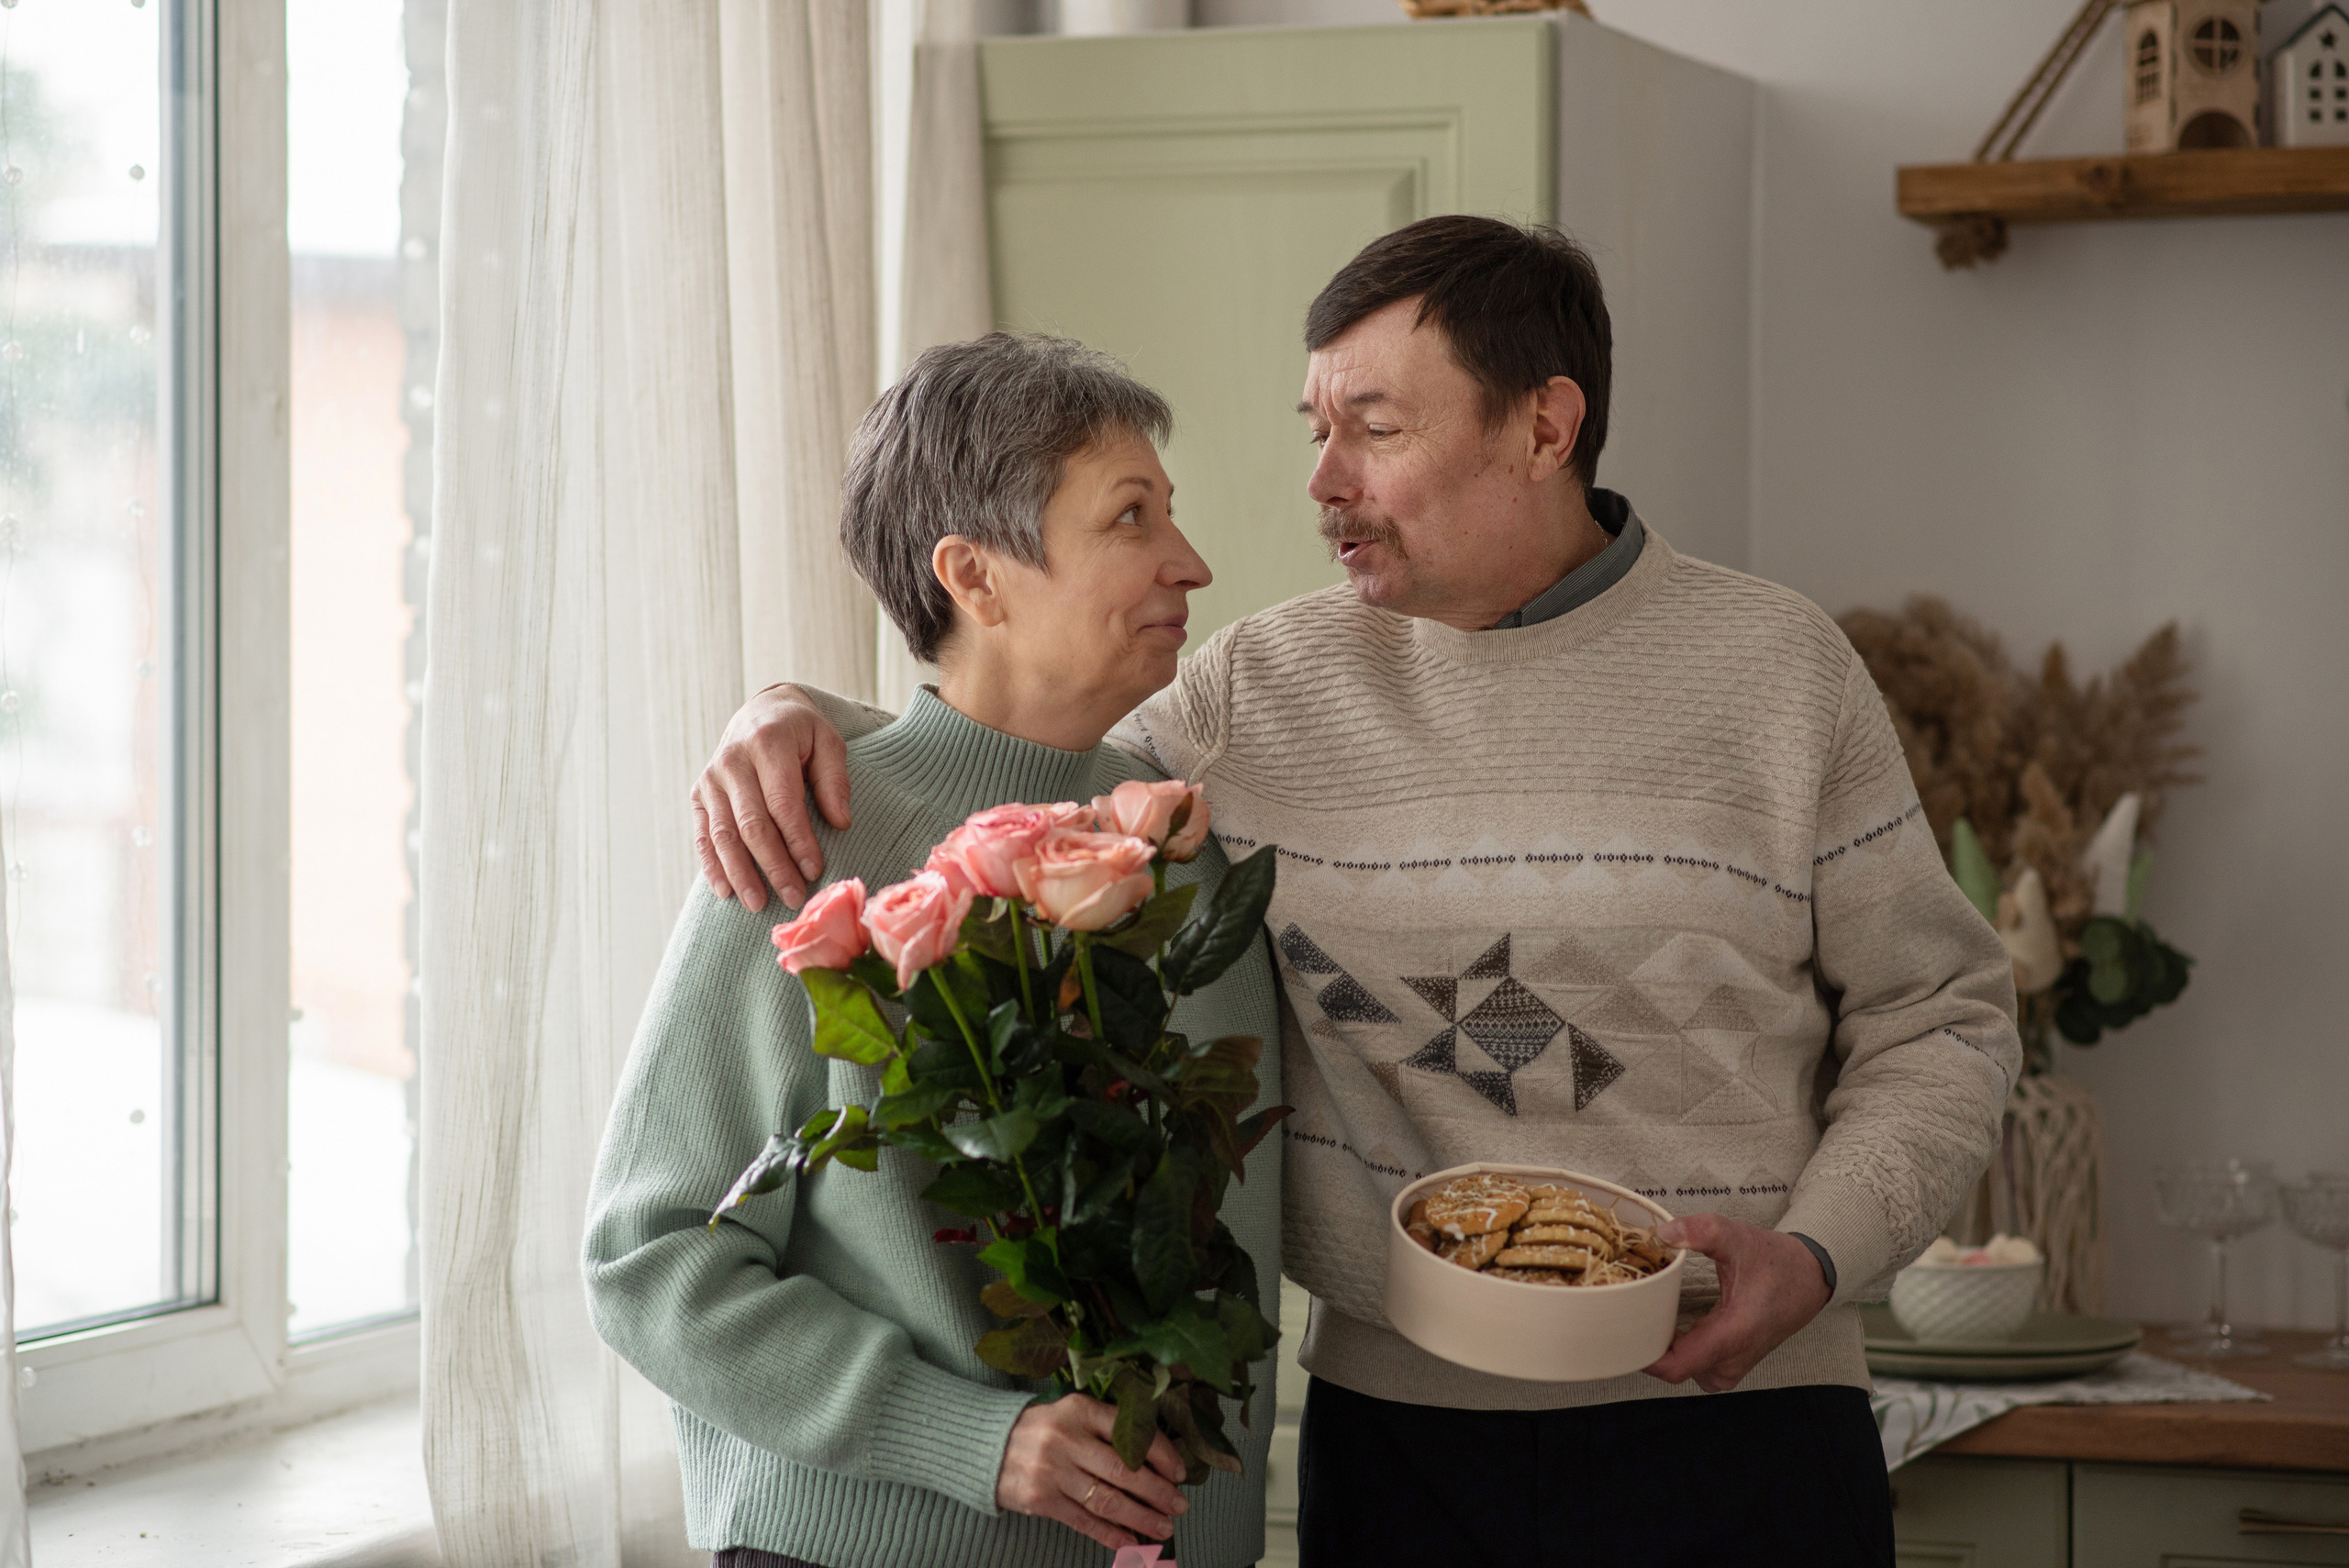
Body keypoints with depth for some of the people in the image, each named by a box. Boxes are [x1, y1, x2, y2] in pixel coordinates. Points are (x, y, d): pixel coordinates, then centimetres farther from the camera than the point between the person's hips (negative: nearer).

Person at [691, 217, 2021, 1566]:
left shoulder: (1774, 669, 1)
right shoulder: (1264, 688, 6)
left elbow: (1943, 1018, 4)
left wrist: (1816, 1257, -11)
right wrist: (800, 719, -3)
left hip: (1729, 1423, -1)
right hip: (1390, 1434, 2)